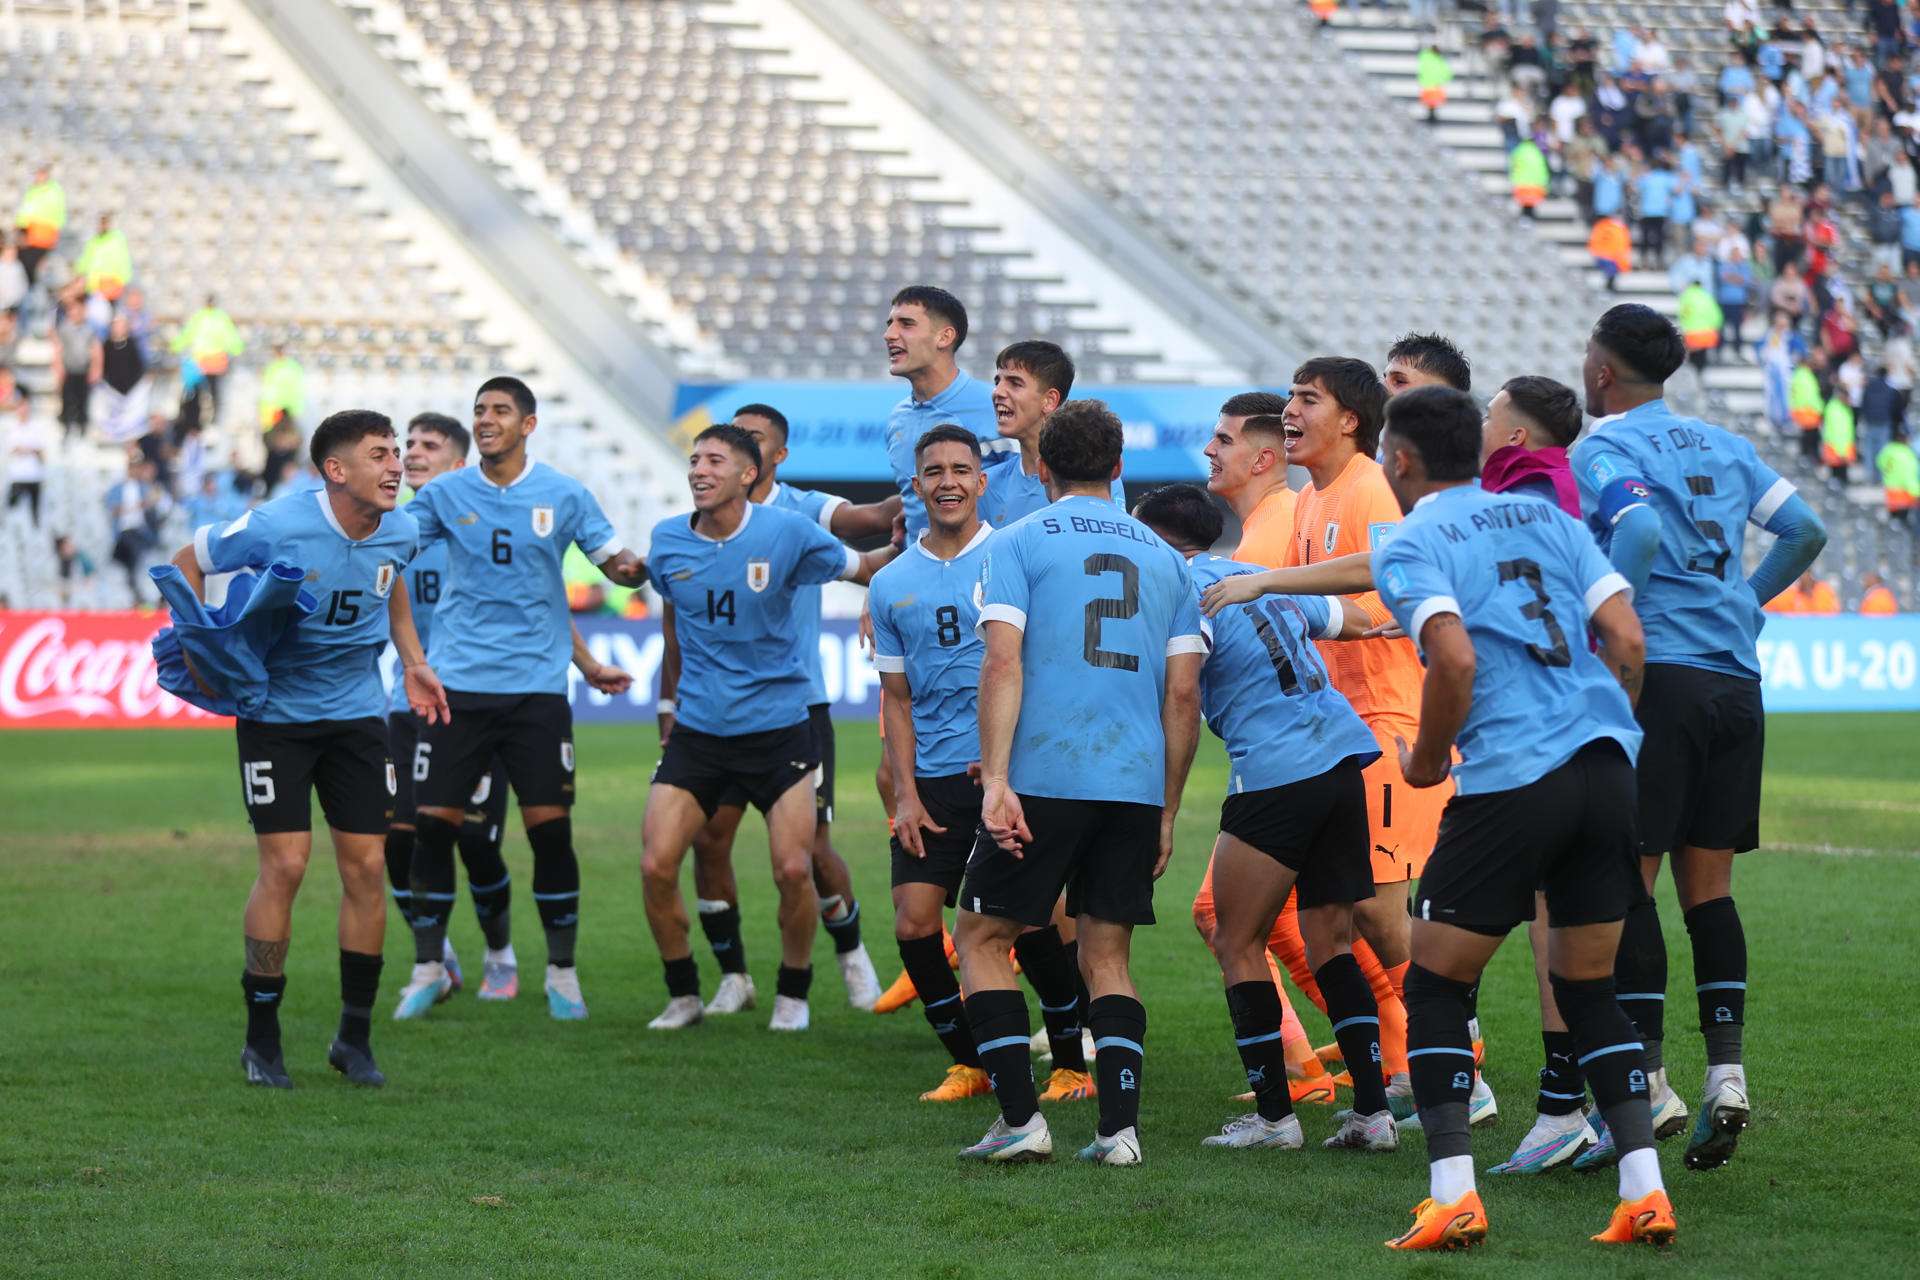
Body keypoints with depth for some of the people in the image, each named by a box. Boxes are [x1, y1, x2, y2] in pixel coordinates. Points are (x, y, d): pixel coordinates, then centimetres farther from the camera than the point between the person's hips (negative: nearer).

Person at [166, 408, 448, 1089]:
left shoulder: (399, 533, -5)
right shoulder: (277, 527, -20)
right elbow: (187, 564, -6)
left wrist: (413, 663, 15)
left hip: (357, 713, 5)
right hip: (276, 711, -4)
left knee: (365, 867, 0)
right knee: (285, 865, -10)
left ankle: (355, 1038, 12)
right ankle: (262, 1040, 4)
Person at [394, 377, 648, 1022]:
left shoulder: (564, 496, 3)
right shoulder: (446, 494, 5)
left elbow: (616, 561, 5)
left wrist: (632, 567, -17)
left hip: (537, 685, -1)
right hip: (458, 684, 1)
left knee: (549, 829, -3)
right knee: (433, 825, -4)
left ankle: (562, 972, 11)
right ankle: (428, 967, 10)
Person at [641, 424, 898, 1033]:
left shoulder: (787, 532, -9)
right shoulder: (668, 541, 1)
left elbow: (863, 567, 6)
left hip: (778, 726, -2)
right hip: (697, 728, 3)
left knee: (793, 870, -10)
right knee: (657, 866, -8)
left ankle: (793, 994, 14)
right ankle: (683, 994, 12)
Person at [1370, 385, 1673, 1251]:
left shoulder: (1410, 545, 0)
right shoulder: (1549, 520, 17)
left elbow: (1455, 660, -16)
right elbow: (1626, 640, 8)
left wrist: (1425, 763, 0)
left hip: (1510, 782, -6)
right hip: (1607, 767, 6)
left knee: (1435, 985, 7)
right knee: (1586, 988, 16)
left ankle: (1453, 1196, -2)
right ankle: (1645, 1191, 5)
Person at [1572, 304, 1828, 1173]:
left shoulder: (1601, 453, -4)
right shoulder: (1723, 448, 16)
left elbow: (1640, 532, -22)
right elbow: (1805, 531, 18)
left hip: (1658, 677, -6)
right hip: (1736, 684, 6)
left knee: (1629, 881, -2)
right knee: (1709, 883, 10)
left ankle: (1646, 1080, -5)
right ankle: (1726, 1071, 2)